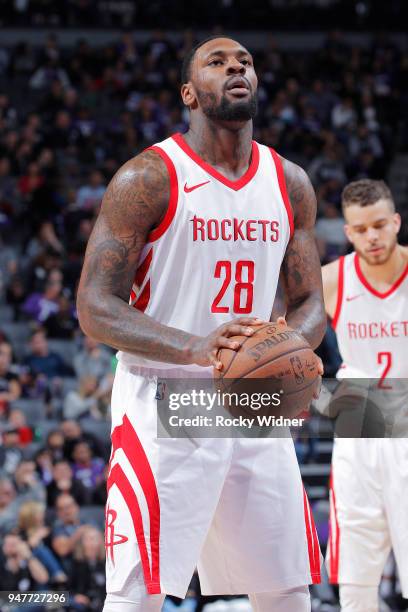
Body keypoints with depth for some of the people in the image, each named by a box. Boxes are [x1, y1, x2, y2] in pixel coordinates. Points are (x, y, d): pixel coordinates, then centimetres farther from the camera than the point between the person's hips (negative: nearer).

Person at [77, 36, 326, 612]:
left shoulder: (290, 185, 9)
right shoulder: (148, 178, -8)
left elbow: (310, 302, 14)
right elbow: (95, 309, -13)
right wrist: (195, 348, -29)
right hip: (163, 406, -6)